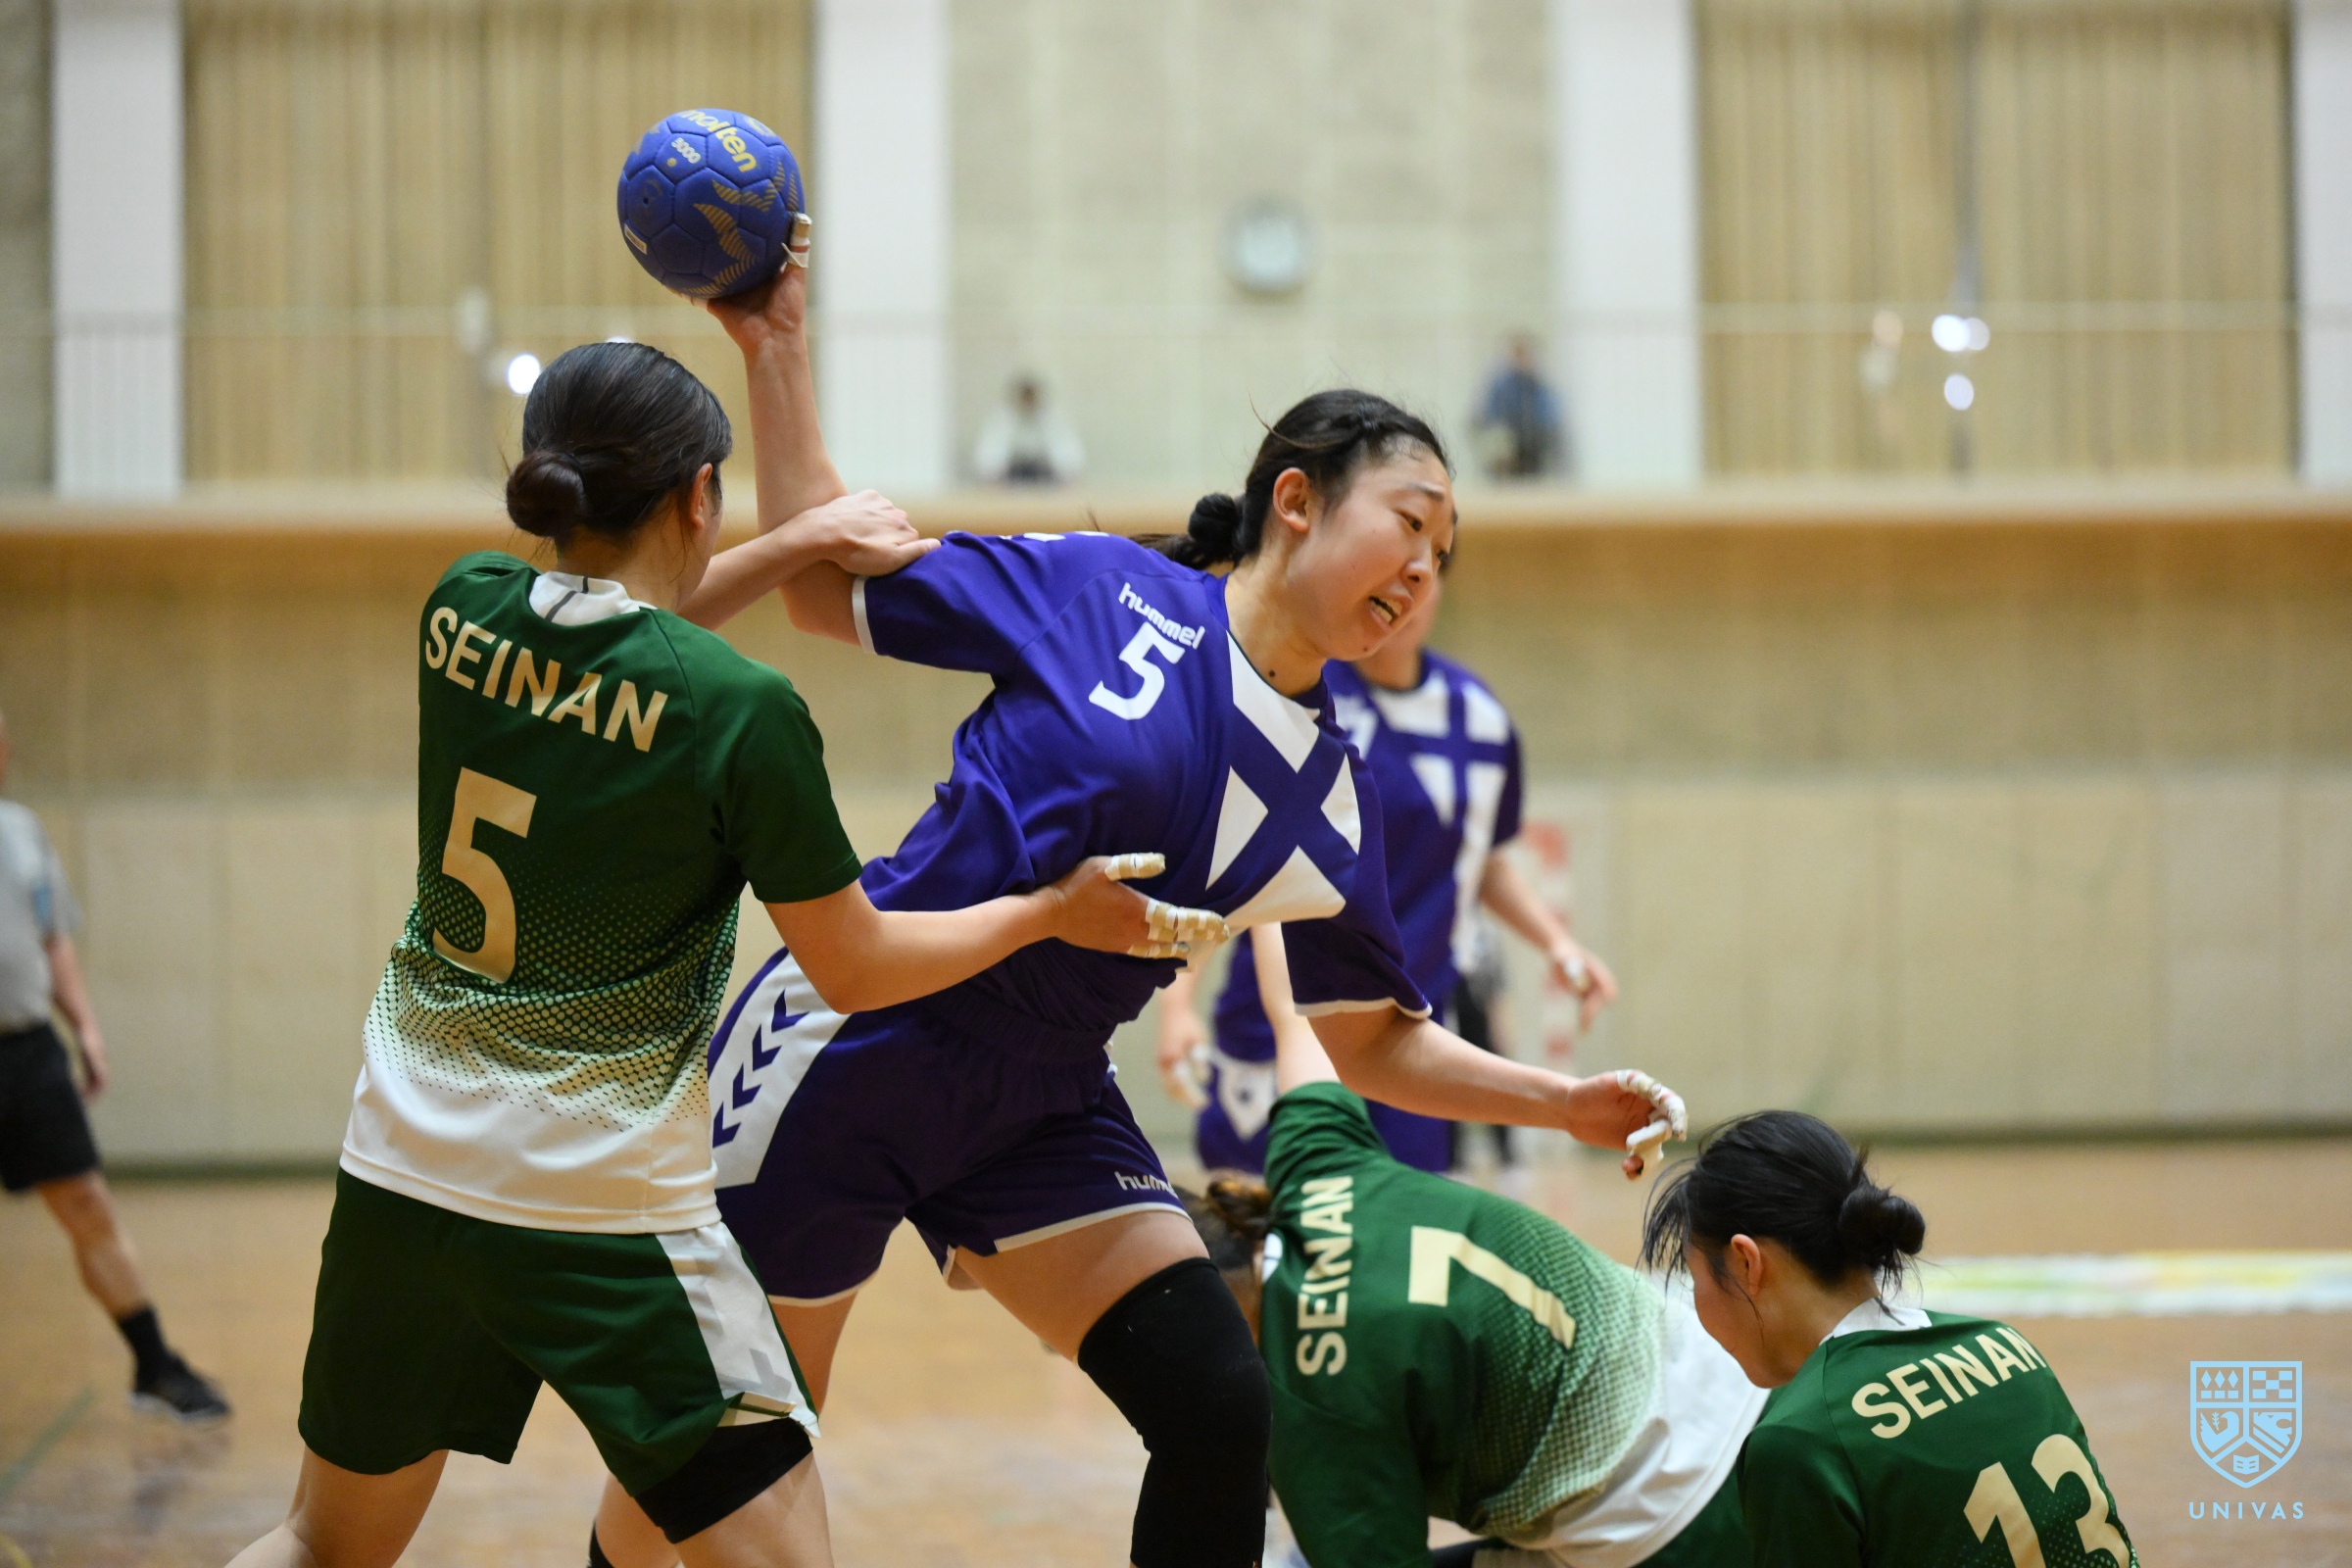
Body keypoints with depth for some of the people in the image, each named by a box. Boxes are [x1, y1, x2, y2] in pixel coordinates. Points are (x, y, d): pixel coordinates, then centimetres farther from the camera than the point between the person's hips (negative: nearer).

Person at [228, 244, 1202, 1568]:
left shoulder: (465, 611, 0)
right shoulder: (742, 712, -15)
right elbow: (858, 969, -5)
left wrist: (798, 541, 15)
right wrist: (1053, 913, 10)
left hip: (404, 1166, 6)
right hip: (604, 1209, -6)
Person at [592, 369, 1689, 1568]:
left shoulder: (1331, 803, 4)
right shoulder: (1100, 589, -9)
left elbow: (1372, 1040, 13)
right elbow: (825, 588, 0)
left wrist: (1566, 1102, 1)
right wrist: (775, 361, -5)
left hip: (1042, 1109, 5)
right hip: (852, 1050, -4)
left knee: (1221, 1413, -7)